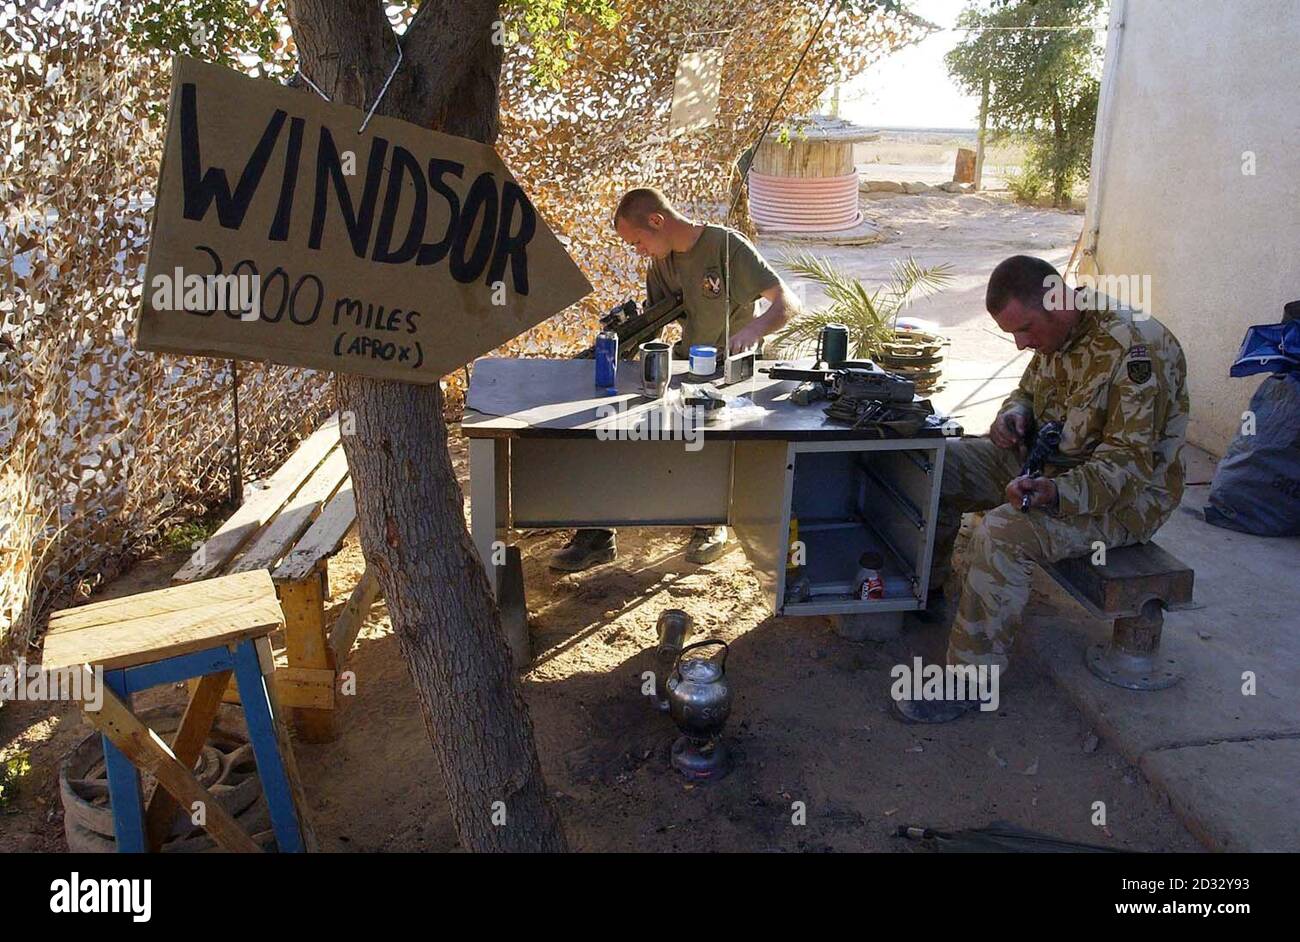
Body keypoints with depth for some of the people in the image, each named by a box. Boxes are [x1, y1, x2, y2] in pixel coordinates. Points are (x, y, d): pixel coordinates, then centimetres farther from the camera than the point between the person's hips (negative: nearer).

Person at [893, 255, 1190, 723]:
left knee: (1003, 532, -33)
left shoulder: (1135, 349, -26)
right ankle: (924, 586, 17)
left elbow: (1130, 463, -28)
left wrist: (1055, 492, -43)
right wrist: (1014, 415, -7)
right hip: (1052, 464, 9)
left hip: (1126, 496, -9)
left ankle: (972, 683, -22)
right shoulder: (1056, 334, 1)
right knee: (939, 463, 1)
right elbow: (1028, 391, 18)